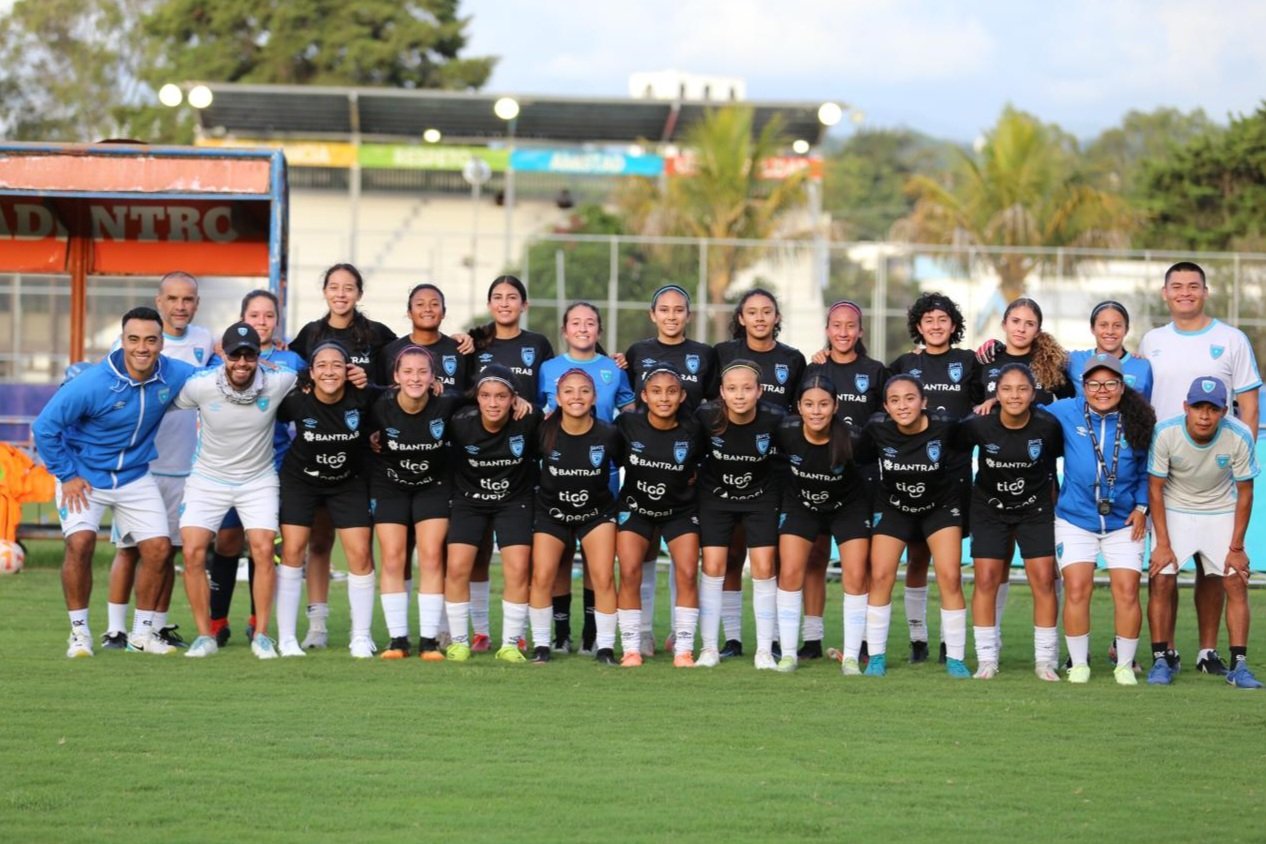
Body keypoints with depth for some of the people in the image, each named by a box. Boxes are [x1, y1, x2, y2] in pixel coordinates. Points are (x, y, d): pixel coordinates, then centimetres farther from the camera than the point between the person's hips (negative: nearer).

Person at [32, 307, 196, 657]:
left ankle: (142, 632, 14)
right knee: (80, 543, -22)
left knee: (158, 548, -4)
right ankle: (79, 631, -6)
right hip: (84, 475, -4)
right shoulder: (92, 384, -26)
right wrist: (66, 476, -13)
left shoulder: (174, 375, -12)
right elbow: (44, 427, -17)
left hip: (135, 476, 4)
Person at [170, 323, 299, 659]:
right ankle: (205, 635, 2)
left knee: (263, 550, -13)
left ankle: (261, 635, -1)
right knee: (193, 553, -11)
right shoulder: (200, 385, -19)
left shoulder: (277, 382, -18)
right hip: (208, 477, 0)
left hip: (258, 478, 0)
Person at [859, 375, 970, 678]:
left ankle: (955, 658, 3)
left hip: (940, 506, -1)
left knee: (950, 578, -9)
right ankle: (876, 656, 7)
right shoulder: (877, 428, -24)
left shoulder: (945, 428, -27)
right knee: (880, 576, -5)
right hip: (893, 506, 1)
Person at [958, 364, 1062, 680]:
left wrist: (1054, 491, 7)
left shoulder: (1047, 426, -20)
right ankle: (986, 659, 7)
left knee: (1043, 579, -5)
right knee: (986, 579, -3)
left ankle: (1046, 660, 5)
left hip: (1035, 509, 0)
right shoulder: (979, 425, -21)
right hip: (989, 509, 0)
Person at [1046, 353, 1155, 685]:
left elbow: (1146, 471, 7)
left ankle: (1125, 665, 10)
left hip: (1123, 522, 0)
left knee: (1127, 592, -5)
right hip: (1075, 520, 0)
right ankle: (1079, 663, 7)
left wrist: (1141, 507, -1)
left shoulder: (1136, 422, -4)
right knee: (1077, 589, -7)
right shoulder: (1067, 413, -4)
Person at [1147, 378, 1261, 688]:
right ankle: (1160, 660, 0)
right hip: (1174, 510, -1)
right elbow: (1155, 488, -14)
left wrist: (1236, 547, -10)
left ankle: (1239, 665, -3)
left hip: (1221, 512, 1)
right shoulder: (1165, 433, -25)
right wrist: (1163, 544, -15)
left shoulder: (1239, 437, -24)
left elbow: (1244, 492, -11)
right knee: (1161, 579, -11)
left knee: (1236, 582, -8)